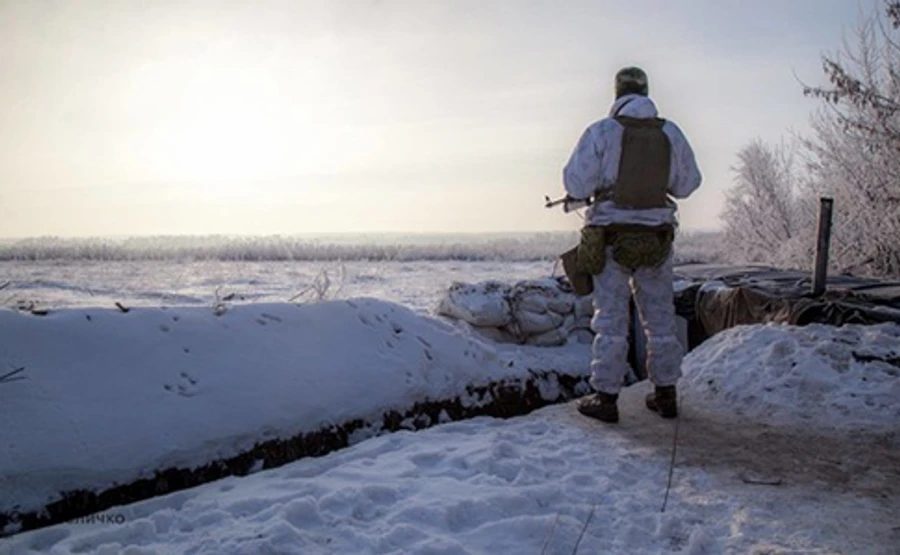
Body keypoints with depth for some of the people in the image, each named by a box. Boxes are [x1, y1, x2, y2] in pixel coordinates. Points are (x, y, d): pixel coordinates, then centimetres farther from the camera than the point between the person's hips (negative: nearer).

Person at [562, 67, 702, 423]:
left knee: (611, 318, 2)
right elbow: (687, 184, 11)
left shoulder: (602, 131, -8)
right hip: (657, 238, 3)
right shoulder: (670, 133, 4)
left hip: (611, 238, -3)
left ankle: (605, 398, 7)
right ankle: (665, 395, 23)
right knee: (660, 317, 14)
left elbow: (576, 185, -9)